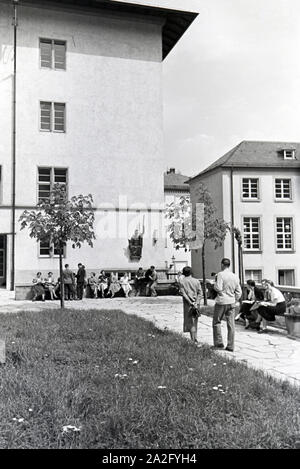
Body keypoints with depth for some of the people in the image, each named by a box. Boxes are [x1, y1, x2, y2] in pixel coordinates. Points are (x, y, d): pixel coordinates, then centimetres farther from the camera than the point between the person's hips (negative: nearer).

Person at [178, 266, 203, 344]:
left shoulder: (182, 281, -2)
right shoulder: (196, 281, 6)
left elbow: (183, 293, -10)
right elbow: (200, 294, -1)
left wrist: (191, 303, -12)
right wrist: (196, 303, -8)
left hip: (188, 304, -3)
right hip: (196, 304, 3)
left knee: (190, 322, 0)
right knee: (195, 321, 15)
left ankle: (194, 341, -5)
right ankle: (195, 339, 22)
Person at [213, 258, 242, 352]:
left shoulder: (221, 274, -11)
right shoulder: (235, 276, 7)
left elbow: (218, 288, -19)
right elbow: (239, 292, 9)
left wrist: (215, 284, 1)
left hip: (221, 302, -5)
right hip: (231, 302, 5)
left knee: (216, 322, 11)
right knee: (231, 324, 6)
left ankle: (219, 342, 7)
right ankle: (230, 346, 9)